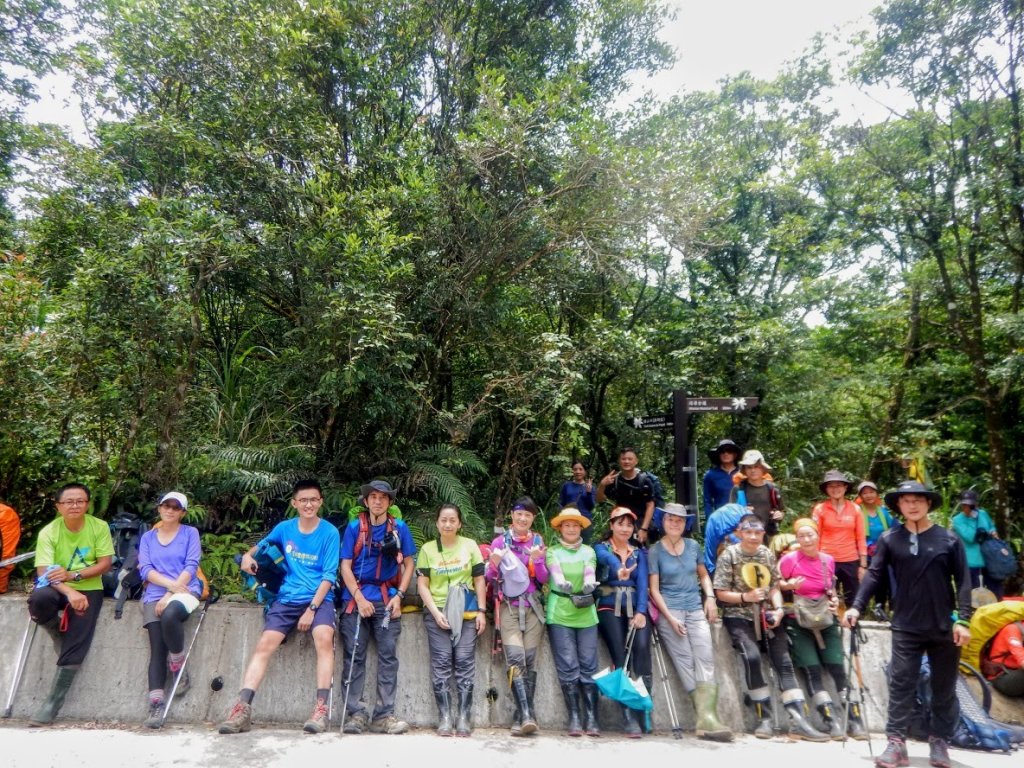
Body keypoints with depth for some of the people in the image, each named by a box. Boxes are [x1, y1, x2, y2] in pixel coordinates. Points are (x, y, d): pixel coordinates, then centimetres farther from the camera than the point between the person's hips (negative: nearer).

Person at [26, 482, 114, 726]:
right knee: (38, 600, -35)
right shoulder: (48, 531, -8)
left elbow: (105, 564, -7)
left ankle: (53, 702, -3)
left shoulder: (99, 527, -7)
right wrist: (69, 592, -30)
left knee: (77, 643, -17)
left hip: (89, 590, -1)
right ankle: (59, 633, -3)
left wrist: (73, 575, -22)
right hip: (58, 589, 1)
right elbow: (43, 572, -15)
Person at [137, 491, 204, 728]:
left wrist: (171, 594, -12)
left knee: (170, 616, -35)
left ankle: (179, 666, -12)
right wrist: (170, 584, -12)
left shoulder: (190, 533, 9)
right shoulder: (147, 537, 17)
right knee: (157, 648, -12)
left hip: (186, 591, -3)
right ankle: (156, 704, -15)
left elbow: (191, 566, -1)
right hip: (154, 596, 3)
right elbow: (145, 569, 5)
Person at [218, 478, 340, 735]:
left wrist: (311, 608, -16)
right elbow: (262, 544, 26)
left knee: (324, 637, -29)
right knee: (265, 643, -14)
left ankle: (321, 708, -26)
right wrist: (249, 555, 3)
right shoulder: (284, 528, 6)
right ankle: (243, 709, -12)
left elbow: (329, 576, -8)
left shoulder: (330, 532, -5)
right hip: (287, 598, 4)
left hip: (319, 598, -4)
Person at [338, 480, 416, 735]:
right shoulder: (354, 527, 4)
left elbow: (409, 564, 8)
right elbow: (345, 566, 0)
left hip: (387, 598, 1)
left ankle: (383, 715, 5)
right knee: (354, 656, 0)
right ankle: (355, 713, 7)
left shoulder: (399, 528, 6)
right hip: (356, 597, 0)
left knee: (388, 656, -1)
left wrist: (399, 595, -4)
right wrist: (359, 598, -10)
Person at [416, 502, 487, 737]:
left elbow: (479, 580, 6)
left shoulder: (470, 546, 4)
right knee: (441, 662, -3)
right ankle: (444, 717, 2)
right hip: (436, 612, 0)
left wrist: (481, 611, -1)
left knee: (464, 662, -3)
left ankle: (464, 717, 2)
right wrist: (436, 612, -9)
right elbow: (422, 585, 2)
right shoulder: (428, 549, 4)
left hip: (467, 613, 0)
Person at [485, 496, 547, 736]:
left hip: (532, 606, 2)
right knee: (515, 658, -15)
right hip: (508, 606, -1)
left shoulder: (538, 541, 7)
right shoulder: (500, 541, 3)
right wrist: (494, 564, -17)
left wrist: (537, 560, -14)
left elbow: (543, 579, 5)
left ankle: (522, 716, 8)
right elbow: (489, 578, 4)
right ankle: (526, 715, -14)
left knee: (529, 659, -1)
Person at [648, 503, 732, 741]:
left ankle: (707, 717, -15)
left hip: (696, 609, 3)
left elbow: (703, 574, 21)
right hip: (669, 611, -3)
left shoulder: (693, 546, 10)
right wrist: (670, 618, -11)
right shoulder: (655, 551, 0)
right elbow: (654, 589, -2)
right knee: (685, 661, -9)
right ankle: (706, 717, -7)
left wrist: (710, 597, 3)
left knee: (705, 658, -11)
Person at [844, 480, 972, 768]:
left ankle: (940, 741, 26)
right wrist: (856, 606, -13)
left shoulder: (949, 538, 0)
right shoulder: (889, 539, -1)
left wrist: (963, 620, -8)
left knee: (943, 688, 12)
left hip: (944, 626, 1)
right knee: (901, 684, -1)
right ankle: (896, 743, 3)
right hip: (906, 627, -1)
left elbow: (963, 581, 0)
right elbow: (875, 574, -3)